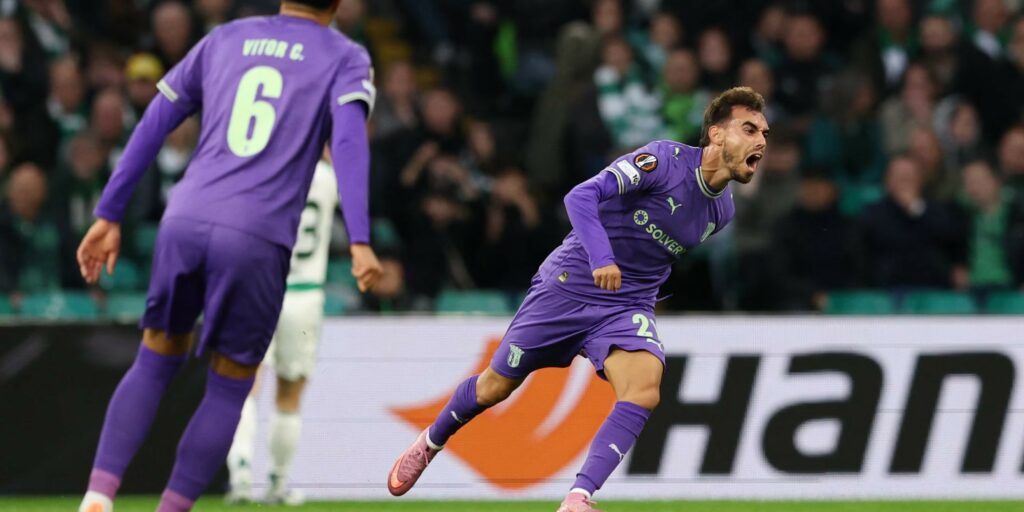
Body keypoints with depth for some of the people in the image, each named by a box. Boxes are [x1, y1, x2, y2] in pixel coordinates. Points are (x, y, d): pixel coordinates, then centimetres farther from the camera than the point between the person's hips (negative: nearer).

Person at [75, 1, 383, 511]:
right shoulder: (345, 58, 9)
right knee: (228, 390, 13)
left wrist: (108, 216, 20)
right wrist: (359, 243, -17)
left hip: (184, 222, 3)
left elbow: (154, 123, 18)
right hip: (256, 240, -3)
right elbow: (349, 139, -9)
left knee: (154, 364, 20)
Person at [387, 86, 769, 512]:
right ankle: (430, 442, 41)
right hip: (569, 286, -4)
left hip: (628, 307, 4)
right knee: (497, 385, 10)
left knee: (644, 390, -26)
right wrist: (601, 257, -42)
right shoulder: (665, 160, -19)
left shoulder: (721, 210, 2)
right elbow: (582, 196, -29)